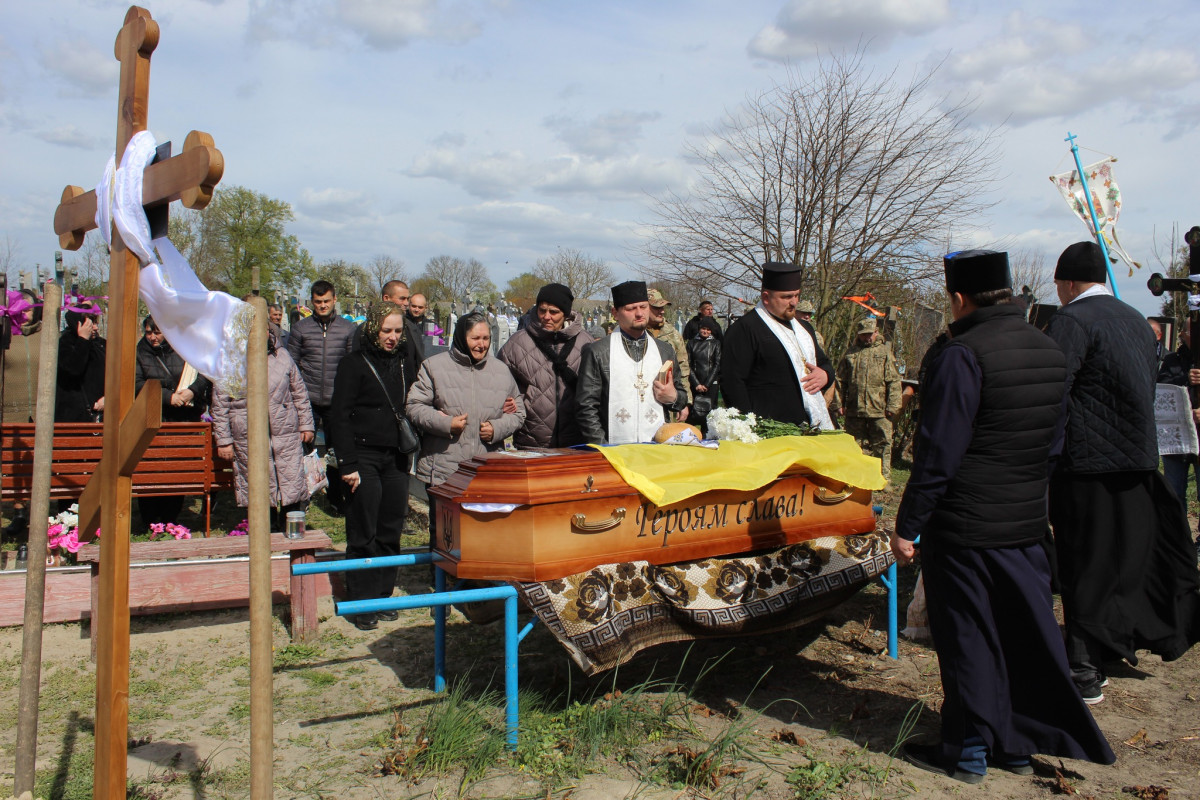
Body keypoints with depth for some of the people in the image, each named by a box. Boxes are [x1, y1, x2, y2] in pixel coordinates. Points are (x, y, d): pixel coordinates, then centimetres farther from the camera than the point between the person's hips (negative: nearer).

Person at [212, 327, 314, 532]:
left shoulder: (282, 356, 7)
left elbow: (299, 392, 14)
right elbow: (220, 406, 3)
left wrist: (306, 424, 12)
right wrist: (223, 440, 2)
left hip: (286, 435, 2)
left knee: (293, 485, 1)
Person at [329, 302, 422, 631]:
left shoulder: (404, 360, 10)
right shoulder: (355, 364, -4)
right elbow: (340, 416, -7)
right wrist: (347, 464, -12)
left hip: (396, 458, 5)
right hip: (365, 458, -4)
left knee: (391, 532, 8)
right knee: (364, 534, -1)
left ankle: (383, 596, 20)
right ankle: (361, 603, 10)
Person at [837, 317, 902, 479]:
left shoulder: (885, 352, 6)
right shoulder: (851, 353, 12)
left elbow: (894, 381, 1)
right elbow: (840, 380, 13)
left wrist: (893, 405, -7)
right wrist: (841, 403, 5)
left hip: (879, 411, -2)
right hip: (854, 411, 2)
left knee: (882, 444, 0)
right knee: (856, 446, 9)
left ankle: (883, 478, 8)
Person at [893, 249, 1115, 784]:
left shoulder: (960, 356, -19)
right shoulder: (1049, 352, 6)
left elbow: (938, 454, -20)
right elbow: (1050, 440, 14)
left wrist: (907, 526, -14)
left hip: (964, 528, -7)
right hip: (1027, 522, 8)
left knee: (968, 639, 5)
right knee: (1026, 632, 16)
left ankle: (967, 753, 19)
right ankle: (1020, 744, 31)